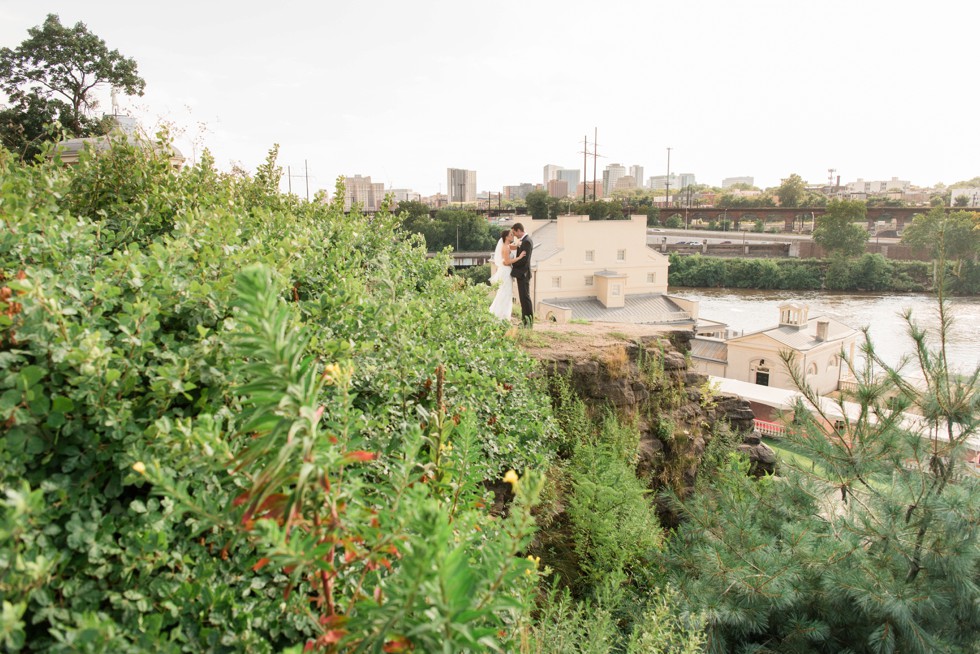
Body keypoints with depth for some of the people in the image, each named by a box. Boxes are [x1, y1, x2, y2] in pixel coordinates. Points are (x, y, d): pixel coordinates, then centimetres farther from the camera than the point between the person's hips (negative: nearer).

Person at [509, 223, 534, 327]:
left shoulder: (527, 241, -18)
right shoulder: (524, 240, 14)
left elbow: (524, 260, -22)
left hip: (523, 274, -10)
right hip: (521, 274, 10)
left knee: (525, 298, -7)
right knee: (523, 298, 12)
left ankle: (529, 322, -3)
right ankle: (525, 320, 17)